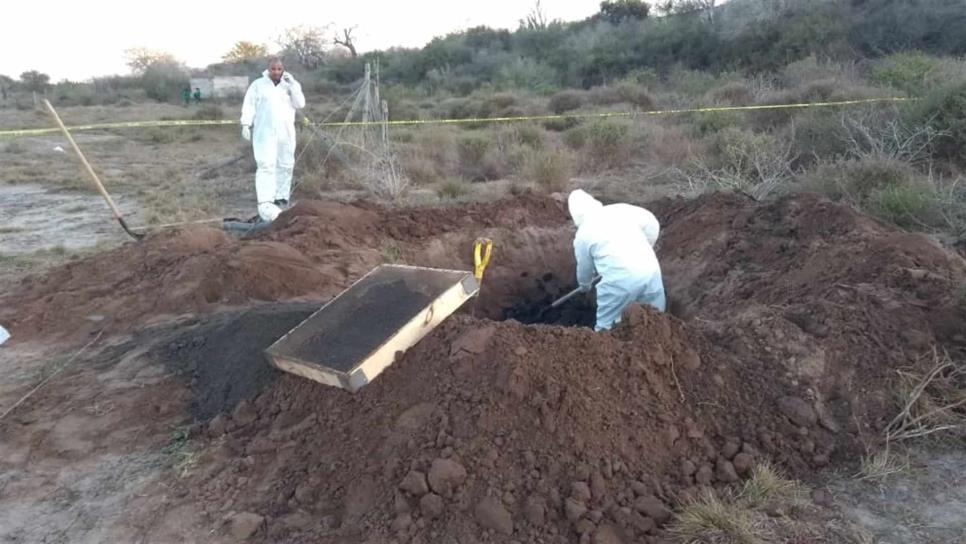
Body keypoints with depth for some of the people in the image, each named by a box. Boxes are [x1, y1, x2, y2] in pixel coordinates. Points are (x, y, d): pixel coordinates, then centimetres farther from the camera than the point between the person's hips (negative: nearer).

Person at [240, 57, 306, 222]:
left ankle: (281, 199, 21)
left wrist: (292, 85, -13)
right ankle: (265, 203, -23)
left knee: (285, 165, 9)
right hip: (264, 132, -3)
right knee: (266, 165, -14)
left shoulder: (291, 85, 8)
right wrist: (246, 124, -9)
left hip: (286, 133, 4)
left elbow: (300, 104, -4)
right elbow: (249, 105, 1)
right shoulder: (258, 84, 3)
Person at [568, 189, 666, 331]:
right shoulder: (620, 209, 14)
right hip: (650, 269, 4)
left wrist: (584, 285, 42)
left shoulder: (583, 233, 9)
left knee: (605, 326, 13)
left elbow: (584, 267, 22)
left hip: (620, 279, -4)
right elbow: (652, 223, 11)